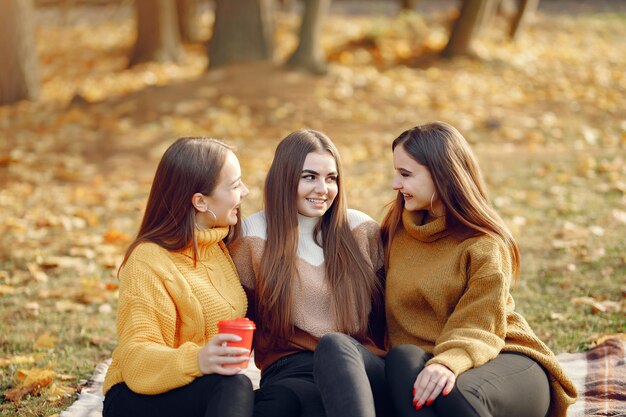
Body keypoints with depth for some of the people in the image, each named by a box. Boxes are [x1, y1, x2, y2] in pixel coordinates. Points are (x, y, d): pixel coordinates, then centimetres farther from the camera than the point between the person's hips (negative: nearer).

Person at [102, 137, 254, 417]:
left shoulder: (221, 247, 11)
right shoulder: (148, 261, -13)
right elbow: (136, 357, -22)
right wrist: (196, 360, -40)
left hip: (209, 388, 7)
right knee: (234, 387, -35)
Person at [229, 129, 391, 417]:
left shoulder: (361, 229, 10)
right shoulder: (254, 236, 7)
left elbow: (386, 310, 16)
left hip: (364, 368, 1)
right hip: (290, 372, -1)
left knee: (333, 345, -38)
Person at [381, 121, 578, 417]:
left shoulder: (485, 246, -5)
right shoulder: (396, 231, 12)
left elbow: (478, 329, -14)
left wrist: (449, 363, -35)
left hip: (503, 358, -4)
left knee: (457, 392, -39)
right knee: (402, 357, -33)